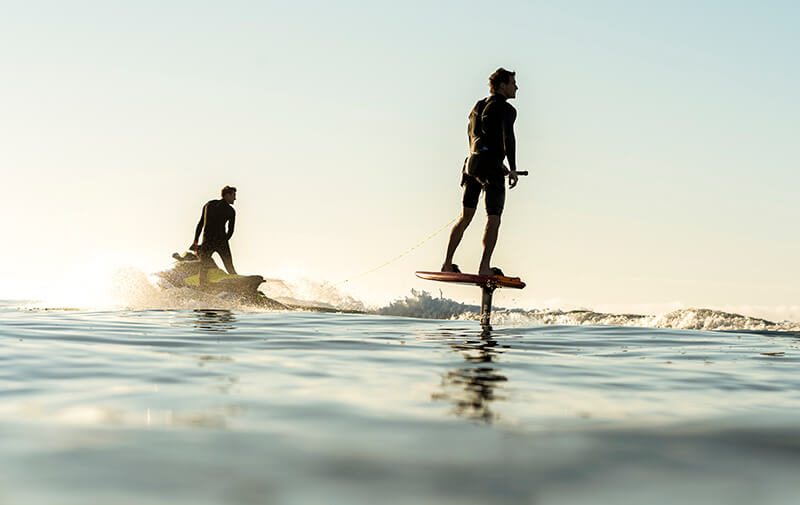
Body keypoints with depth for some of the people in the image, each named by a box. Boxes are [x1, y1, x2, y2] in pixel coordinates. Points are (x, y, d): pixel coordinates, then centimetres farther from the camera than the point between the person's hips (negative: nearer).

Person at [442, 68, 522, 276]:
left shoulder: (478, 106, 21)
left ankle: (447, 264, 13)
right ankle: (484, 267, -17)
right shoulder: (506, 109, -4)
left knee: (465, 217, 13)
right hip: (490, 166, -8)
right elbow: (508, 137, -17)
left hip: (471, 163, 8)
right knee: (493, 218, -7)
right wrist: (512, 168, -17)